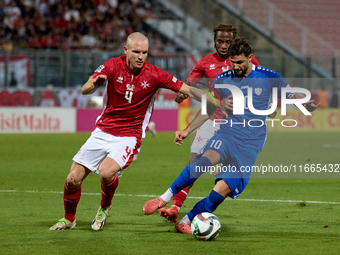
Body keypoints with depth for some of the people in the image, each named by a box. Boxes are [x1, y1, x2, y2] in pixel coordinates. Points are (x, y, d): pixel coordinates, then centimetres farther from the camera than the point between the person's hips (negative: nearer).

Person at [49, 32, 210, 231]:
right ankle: (69, 219, 26)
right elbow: (84, 90, -18)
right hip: (102, 132, 2)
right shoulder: (113, 66, -9)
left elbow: (187, 89, -6)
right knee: (73, 179, -2)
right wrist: (94, 84, -41)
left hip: (129, 137, -2)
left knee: (106, 172, -30)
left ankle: (105, 207, 3)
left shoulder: (154, 75, -10)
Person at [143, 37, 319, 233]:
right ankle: (166, 197, -26)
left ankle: (186, 221, -4)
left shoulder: (268, 77, 1)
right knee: (206, 160, -33)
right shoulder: (223, 80, 8)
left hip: (251, 143, -1)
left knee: (223, 189, -16)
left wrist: (307, 105, -14)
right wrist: (187, 131, 12)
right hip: (227, 134, 1)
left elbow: (292, 96, 9)